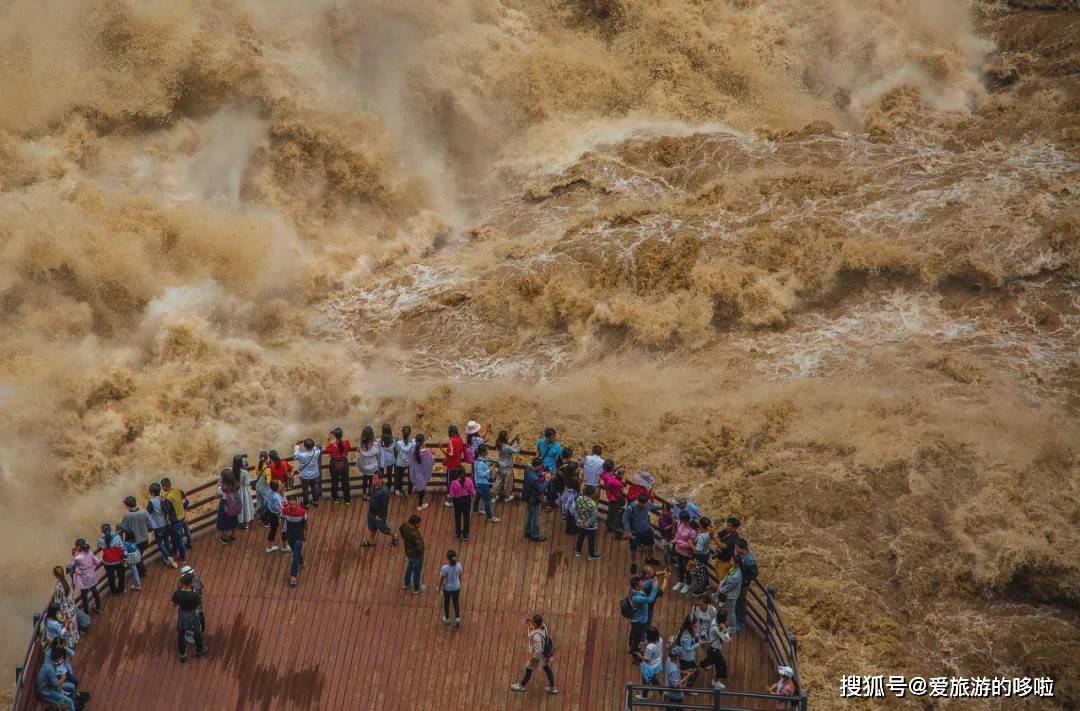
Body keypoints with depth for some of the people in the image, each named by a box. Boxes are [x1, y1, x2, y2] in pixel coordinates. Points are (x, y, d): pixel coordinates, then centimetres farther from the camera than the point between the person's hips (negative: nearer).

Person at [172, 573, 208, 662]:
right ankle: (199, 650, 49)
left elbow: (174, 604, -8)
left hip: (182, 615, 2)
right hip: (192, 615, -2)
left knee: (181, 635, 24)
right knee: (197, 633, 26)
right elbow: (198, 606, -16)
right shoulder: (195, 595, -32)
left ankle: (182, 655, 39)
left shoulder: (177, 593, -26)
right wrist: (200, 598, 0)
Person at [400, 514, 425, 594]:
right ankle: (416, 589, 39)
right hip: (416, 555, -7)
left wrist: (403, 538, 25)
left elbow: (400, 529, 8)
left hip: (408, 552, 7)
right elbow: (420, 547, -45)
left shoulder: (406, 524, -16)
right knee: (417, 571, 17)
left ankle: (405, 584, 52)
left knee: (409, 567, 33)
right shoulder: (415, 534, -41)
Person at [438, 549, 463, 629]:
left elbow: (441, 579, -17)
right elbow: (460, 576, -4)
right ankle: (457, 618, 21)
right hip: (456, 587, 2)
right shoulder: (459, 565, -23)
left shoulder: (444, 568, -32)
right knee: (456, 603, 26)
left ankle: (447, 619, 43)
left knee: (446, 603, 24)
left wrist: (439, 587, 3)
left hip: (447, 588, -2)